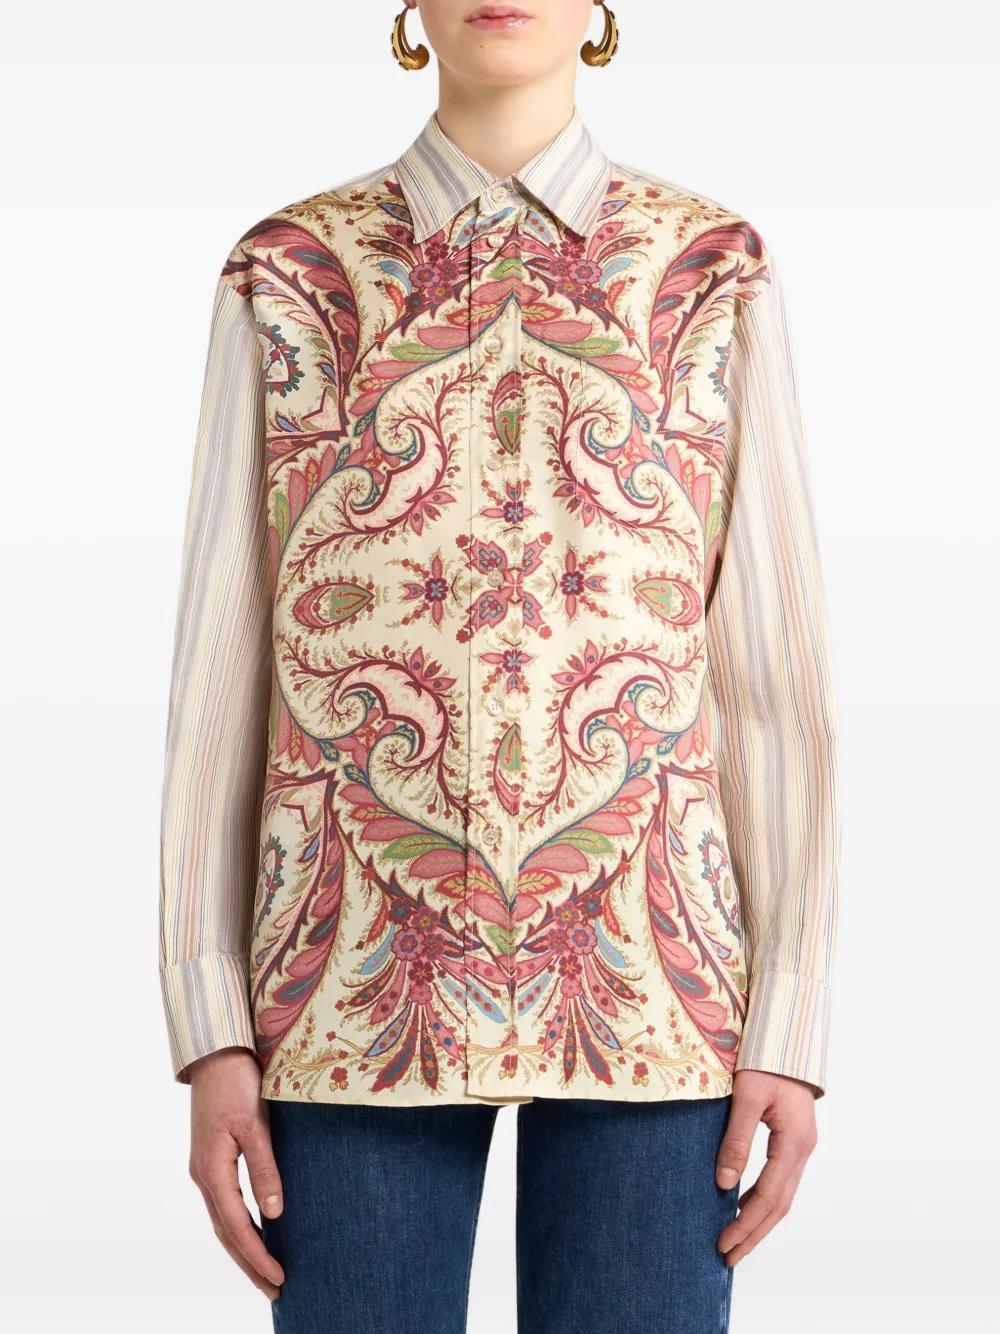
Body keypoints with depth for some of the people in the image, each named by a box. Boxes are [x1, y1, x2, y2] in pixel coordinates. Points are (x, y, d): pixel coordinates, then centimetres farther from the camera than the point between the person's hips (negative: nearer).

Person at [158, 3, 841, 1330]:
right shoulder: (287, 277, 5)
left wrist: (793, 1028, -2)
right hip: (360, 986, 0)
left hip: (645, 976, 0)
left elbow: (778, 672, 4)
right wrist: (210, 1034, -2)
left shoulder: (717, 275, 5)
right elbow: (220, 667, 4)